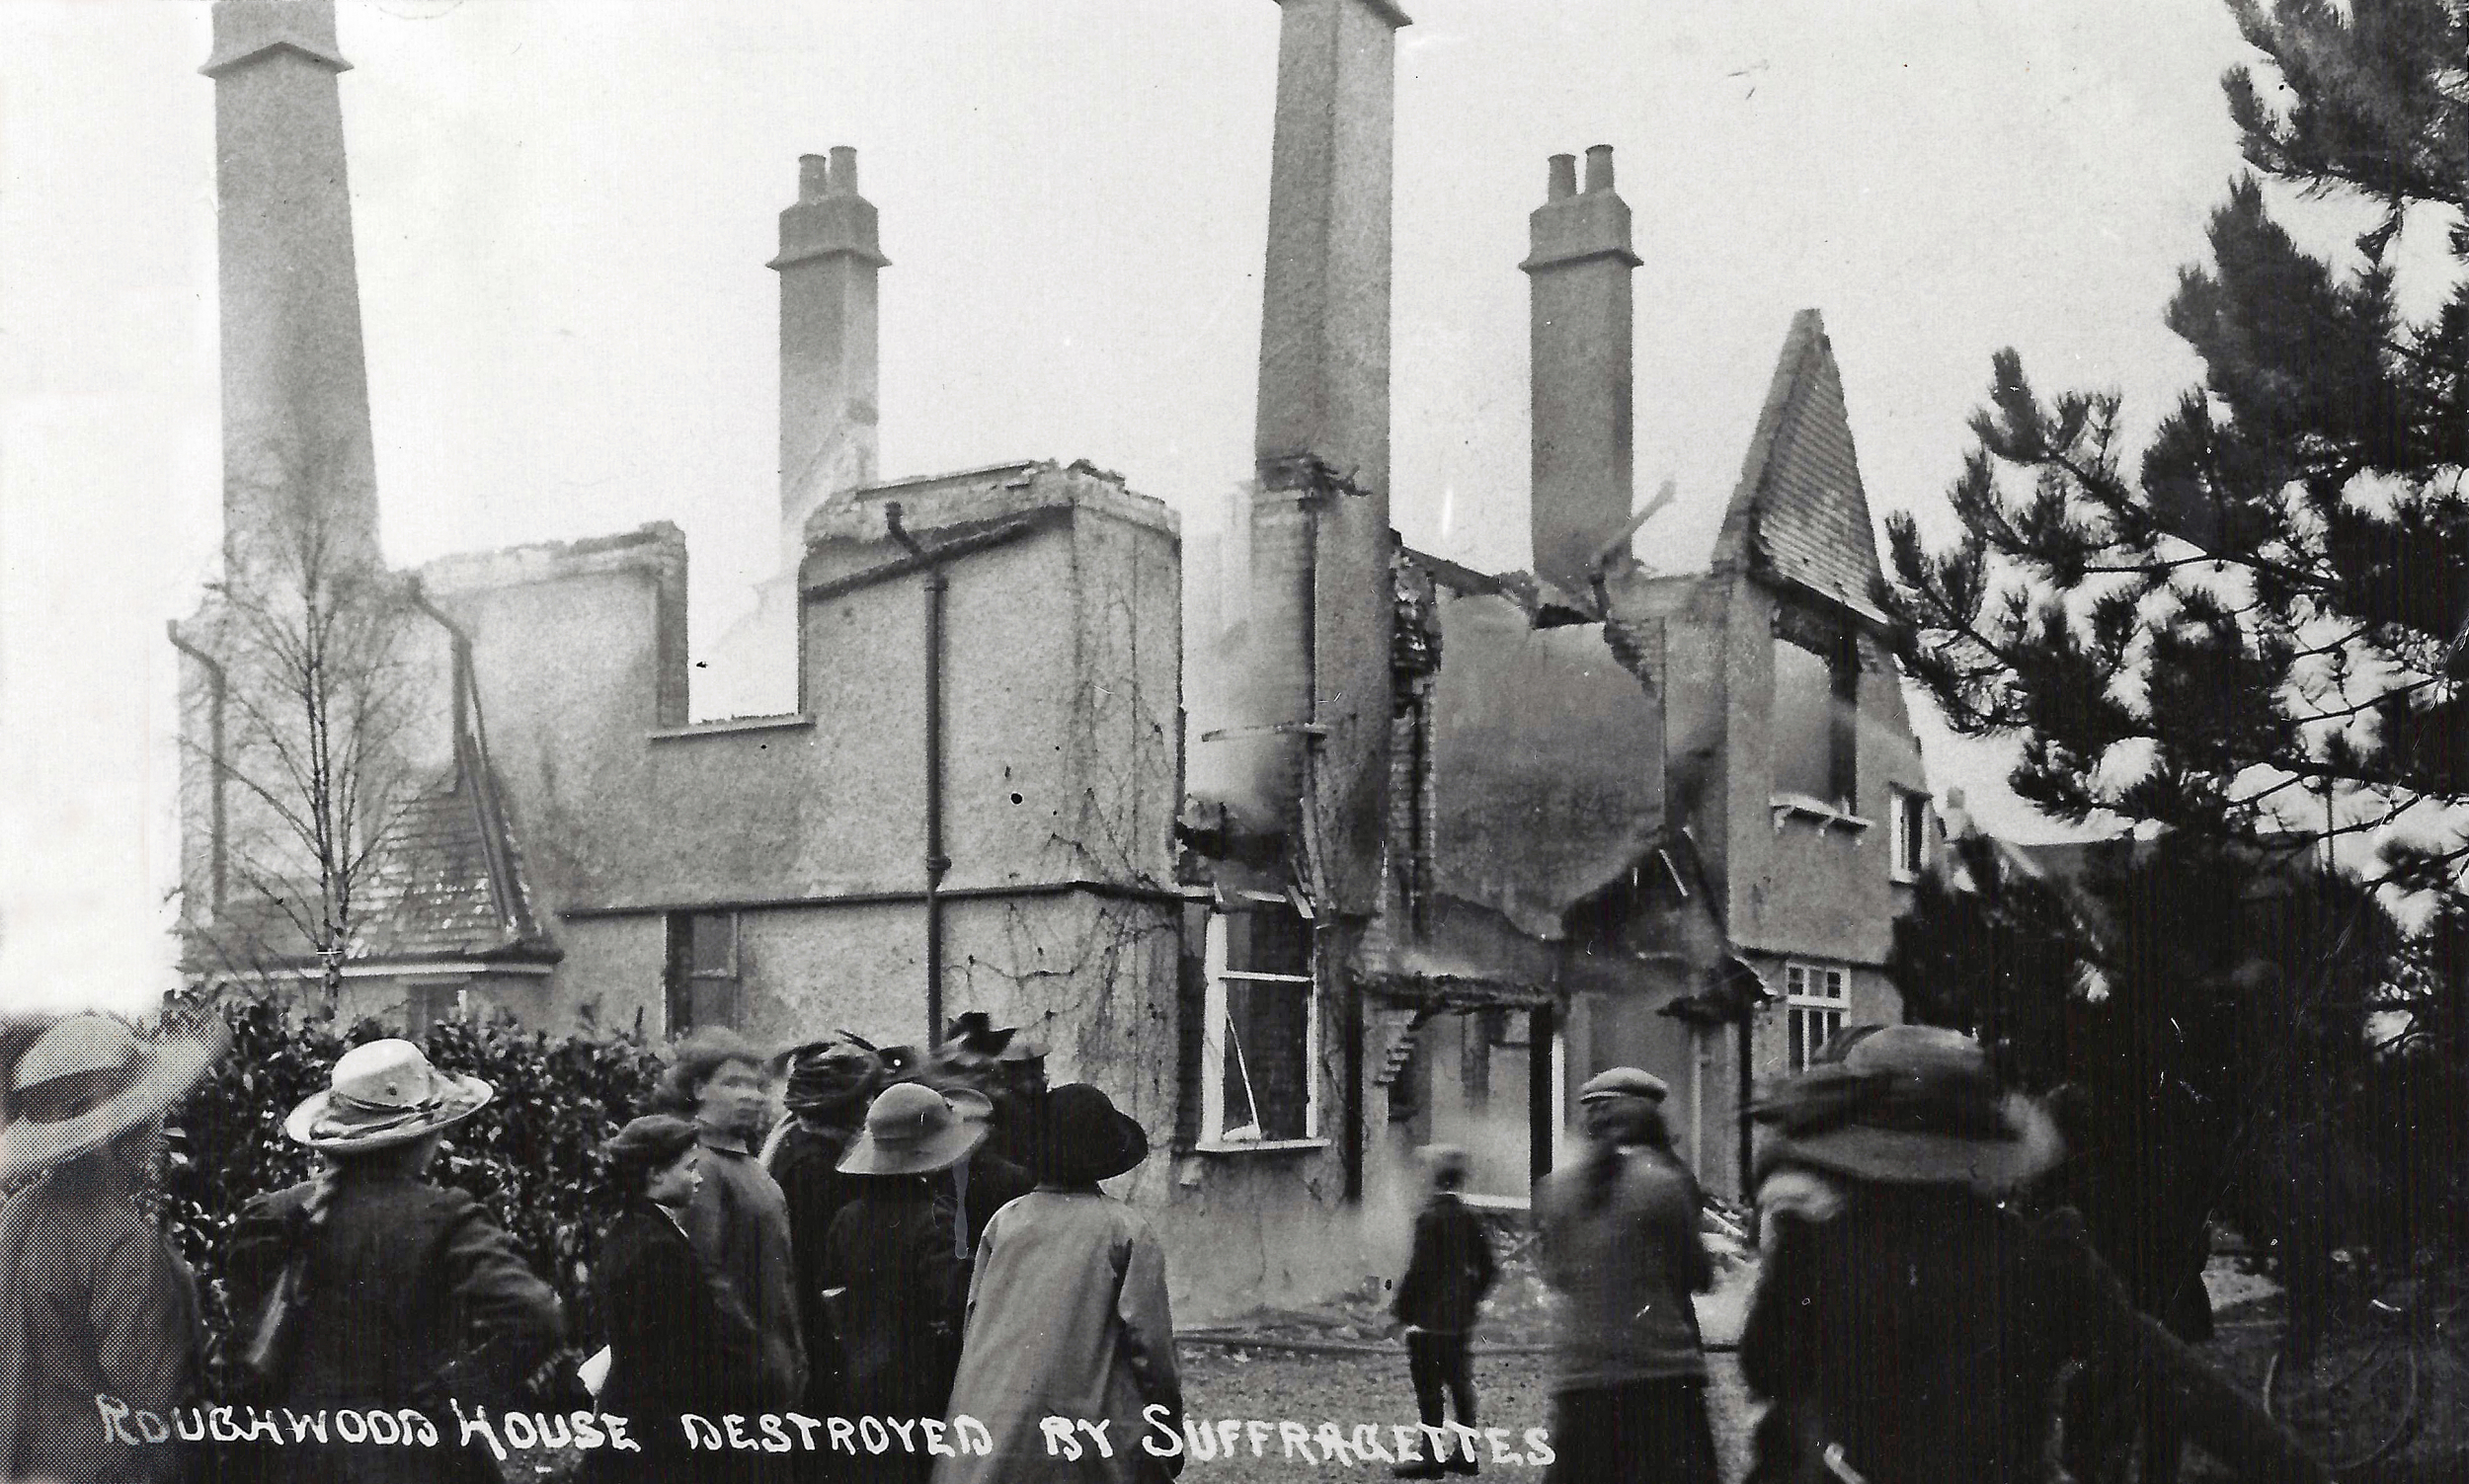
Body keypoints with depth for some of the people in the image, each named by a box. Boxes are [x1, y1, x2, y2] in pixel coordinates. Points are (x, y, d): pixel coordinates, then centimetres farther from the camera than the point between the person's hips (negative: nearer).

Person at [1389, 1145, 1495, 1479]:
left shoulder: (1431, 1217, -16)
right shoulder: (1468, 1217, 6)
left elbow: (1419, 1268, -18)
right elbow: (1485, 1267, 12)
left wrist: (1400, 1307, -8)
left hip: (1428, 1318, -8)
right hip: (1460, 1321, 8)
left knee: (1429, 1390, -2)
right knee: (1460, 1385, 13)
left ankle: (1432, 1458, 0)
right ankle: (1466, 1454, 17)